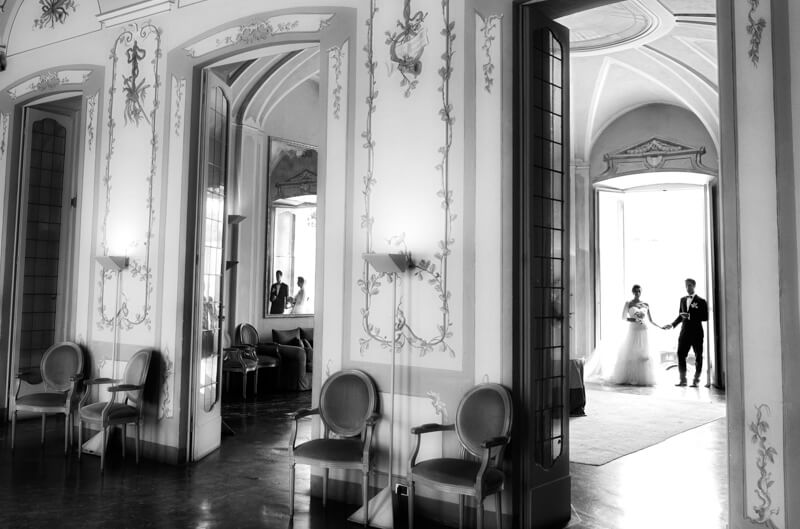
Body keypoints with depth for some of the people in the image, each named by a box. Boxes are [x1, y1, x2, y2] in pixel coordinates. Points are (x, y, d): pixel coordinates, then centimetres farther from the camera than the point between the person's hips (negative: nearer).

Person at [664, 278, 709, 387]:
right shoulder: (682, 300, 12)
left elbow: (705, 317, -10)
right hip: (684, 332, 4)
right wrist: (673, 324, 6)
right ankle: (682, 379, 6)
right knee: (681, 355, -1)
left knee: (698, 356, 4)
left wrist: (690, 316, -19)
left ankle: (696, 380, 11)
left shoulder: (701, 301, -4)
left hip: (697, 333, -4)